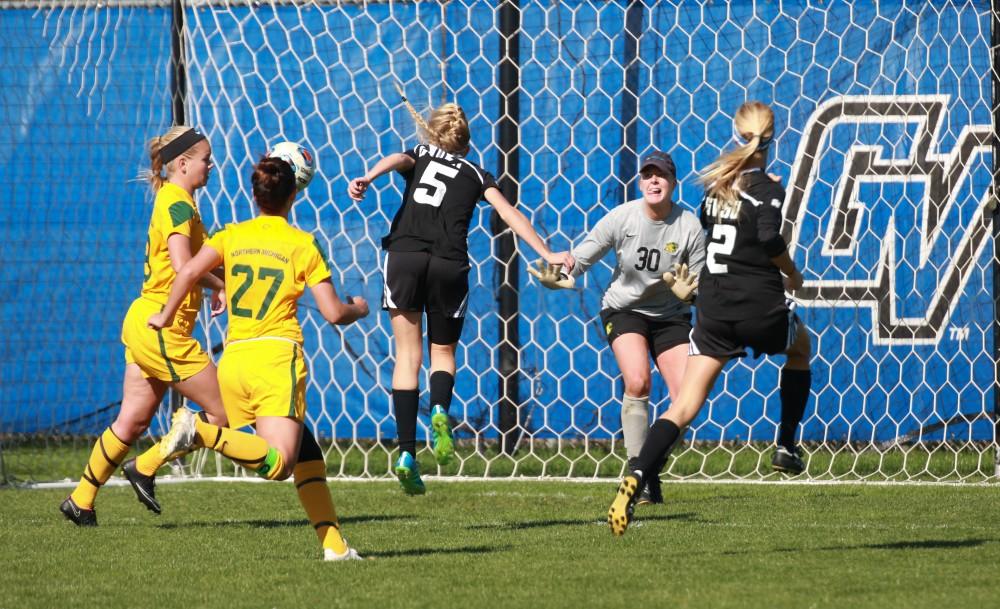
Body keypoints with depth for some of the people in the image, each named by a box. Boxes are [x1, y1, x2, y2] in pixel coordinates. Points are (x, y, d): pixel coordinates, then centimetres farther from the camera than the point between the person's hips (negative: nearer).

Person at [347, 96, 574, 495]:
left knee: (408, 355, 5)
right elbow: (510, 215, 10)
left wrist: (368, 178, -22)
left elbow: (395, 160, -3)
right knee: (443, 352, 16)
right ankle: (439, 410, -18)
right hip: (448, 264, 0)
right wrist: (548, 255, 7)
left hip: (404, 255, 0)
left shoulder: (418, 157, 20)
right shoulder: (476, 175, 21)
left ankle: (407, 453, -6)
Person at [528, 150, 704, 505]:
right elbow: (582, 256, -9)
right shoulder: (622, 218, -14)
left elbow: (701, 284, -9)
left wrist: (688, 292, -33)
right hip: (624, 309, -2)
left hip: (670, 315, 2)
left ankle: (652, 468, 10)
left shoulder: (689, 226, -13)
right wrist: (558, 278, -30)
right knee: (637, 383, -25)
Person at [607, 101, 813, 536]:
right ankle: (786, 446, 29)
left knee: (685, 406, -2)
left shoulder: (717, 180, 9)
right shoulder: (766, 187, -9)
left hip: (713, 306, 4)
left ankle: (636, 478, -23)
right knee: (800, 347, 32)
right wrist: (791, 274, -6)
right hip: (759, 304, -4)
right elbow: (769, 238, -23)